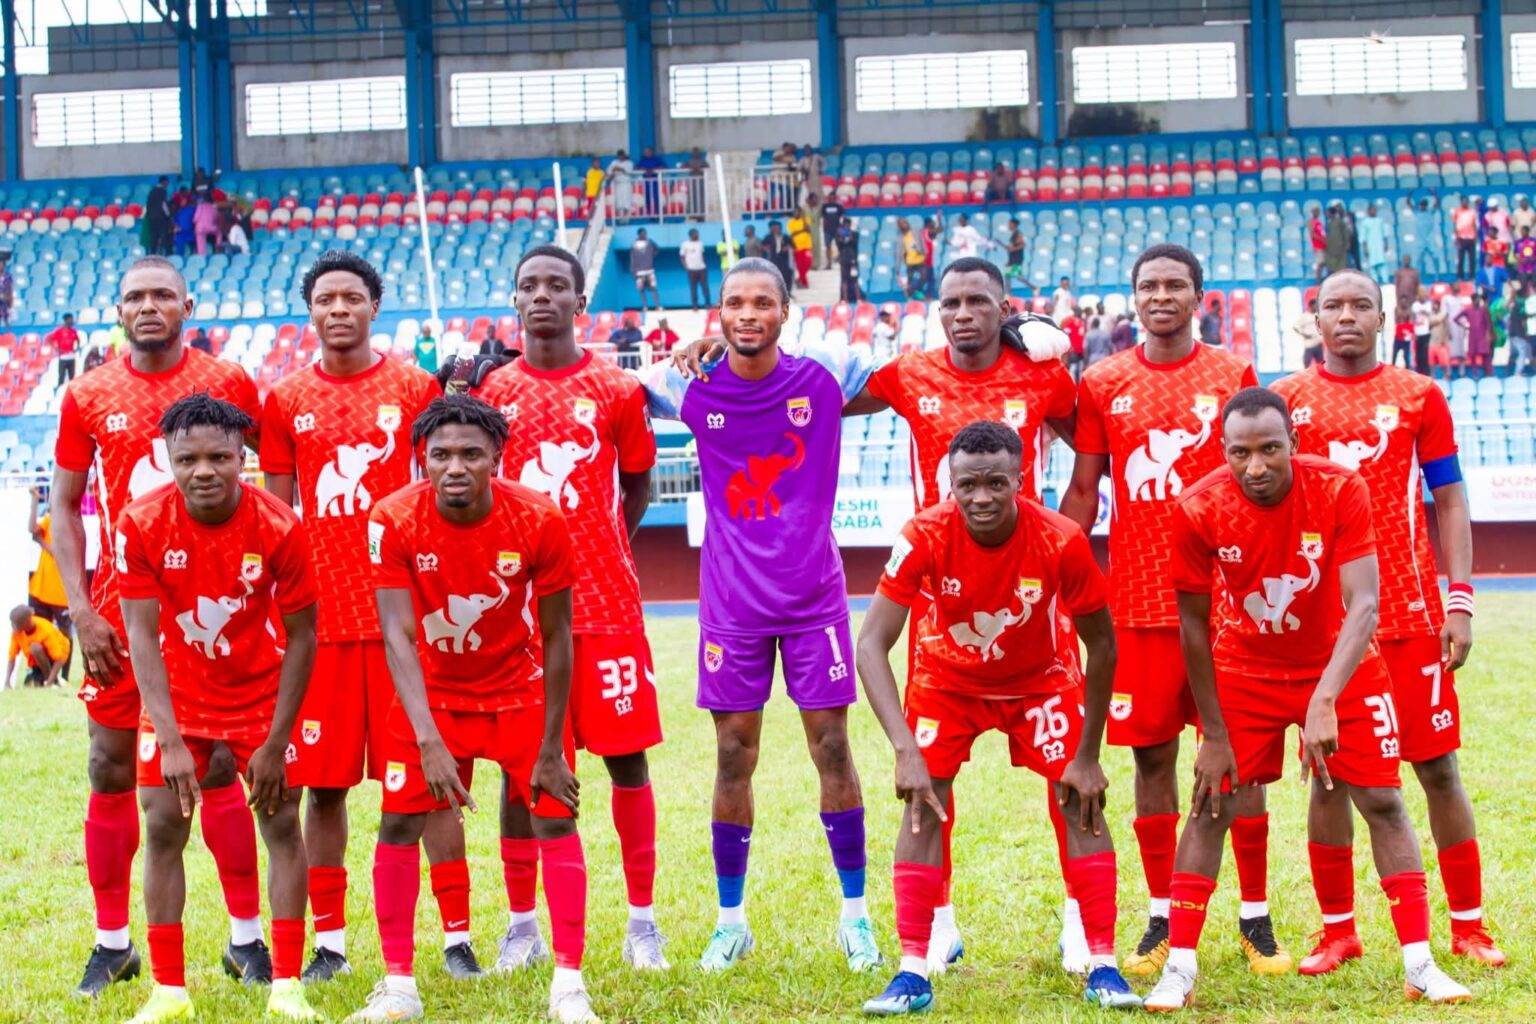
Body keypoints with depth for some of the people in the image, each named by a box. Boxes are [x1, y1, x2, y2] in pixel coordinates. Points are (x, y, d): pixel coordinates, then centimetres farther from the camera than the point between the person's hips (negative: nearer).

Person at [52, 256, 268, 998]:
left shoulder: (229, 385, 0)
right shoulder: (88, 397, 4)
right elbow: (63, 504, 6)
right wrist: (80, 611, -4)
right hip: (120, 606, 2)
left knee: (219, 767, 1)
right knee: (111, 770, 4)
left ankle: (247, 938, 9)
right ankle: (112, 943, 12)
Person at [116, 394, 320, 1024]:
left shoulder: (279, 528, -22)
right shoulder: (141, 524, -20)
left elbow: (301, 636, -14)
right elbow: (141, 637, -19)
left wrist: (275, 744, -15)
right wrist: (170, 741, -27)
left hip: (262, 692, -1)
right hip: (178, 693, 1)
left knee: (281, 823, -3)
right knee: (163, 826, -4)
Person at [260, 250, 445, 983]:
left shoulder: (414, 388, 3)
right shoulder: (284, 401, 7)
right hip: (319, 616, 2)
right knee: (323, 783, 4)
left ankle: (457, 935, 5)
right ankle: (329, 942, 12)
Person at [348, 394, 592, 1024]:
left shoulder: (538, 521, -24)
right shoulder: (394, 521, -24)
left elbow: (555, 638, -15)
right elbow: (398, 637, -26)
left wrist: (550, 749, -14)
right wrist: (428, 742, -36)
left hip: (519, 688, 0)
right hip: (431, 691, 0)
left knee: (555, 816, -7)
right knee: (397, 823, -5)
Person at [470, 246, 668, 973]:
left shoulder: (618, 391, 3)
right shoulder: (490, 390, 5)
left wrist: (604, 548, 3)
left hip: (606, 602, -1)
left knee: (626, 755, 1)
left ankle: (642, 920, 10)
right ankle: (522, 923, 12)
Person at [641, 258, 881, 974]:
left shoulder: (825, 377, -6)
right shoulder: (691, 391, -4)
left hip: (814, 594, -1)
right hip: (731, 600, 1)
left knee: (831, 746, 2)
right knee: (733, 755, 4)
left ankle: (855, 913, 14)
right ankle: (731, 921, 15)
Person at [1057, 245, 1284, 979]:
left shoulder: (1233, 376, 3)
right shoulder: (1102, 385, 6)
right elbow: (1083, 490, 9)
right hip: (1137, 601, 1)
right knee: (1151, 754, 4)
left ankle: (1256, 920, 9)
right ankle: (1161, 920, 13)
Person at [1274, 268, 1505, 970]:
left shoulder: (1419, 396, 5)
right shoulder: (1287, 400, 7)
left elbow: (1449, 502, 5)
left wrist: (1459, 601, -4)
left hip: (1410, 610, -1)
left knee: (1437, 765, 1)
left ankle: (1468, 927, 9)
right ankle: (1337, 932, 11)